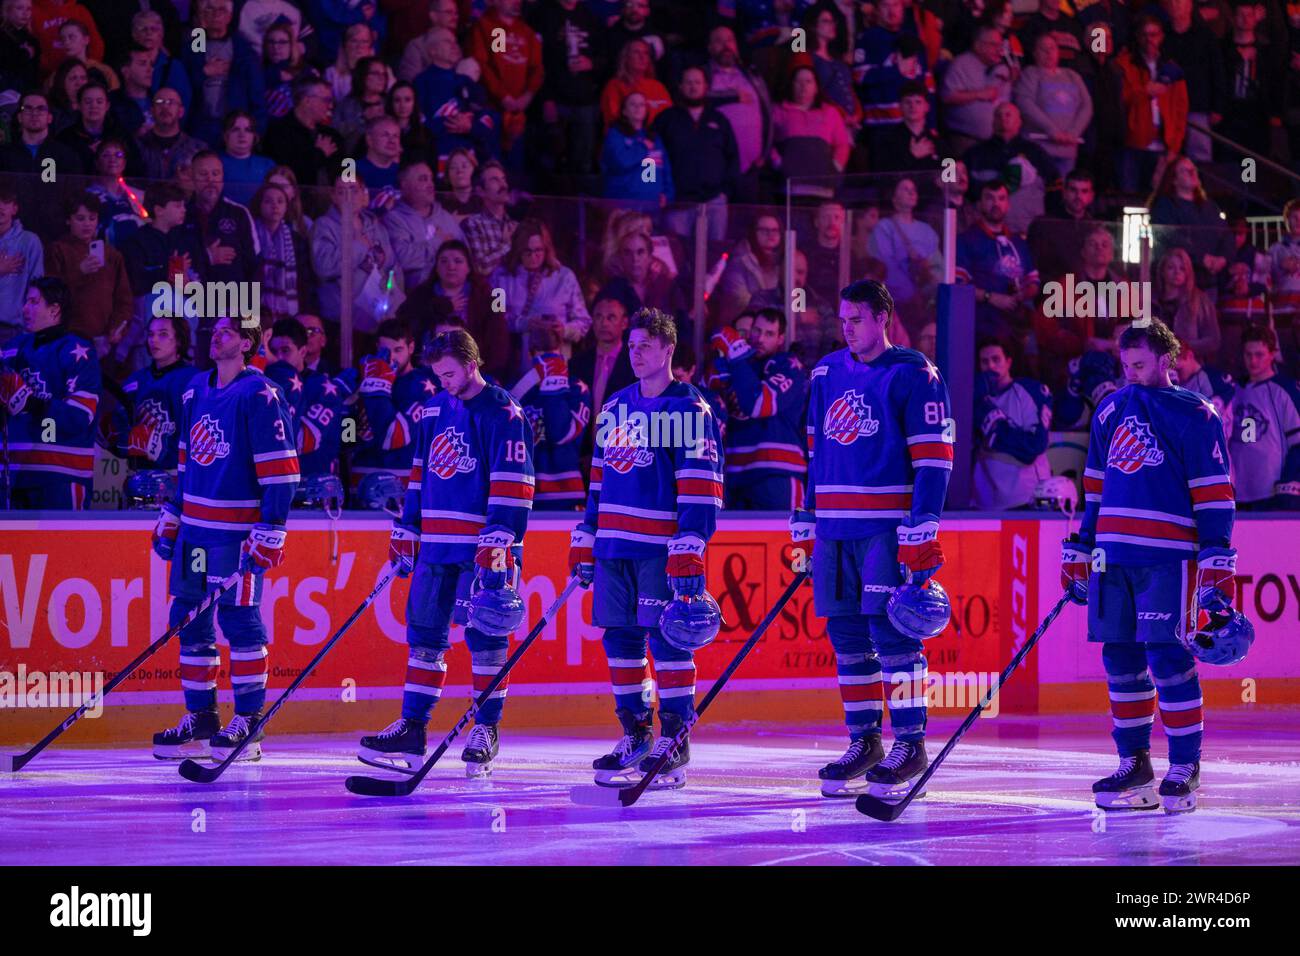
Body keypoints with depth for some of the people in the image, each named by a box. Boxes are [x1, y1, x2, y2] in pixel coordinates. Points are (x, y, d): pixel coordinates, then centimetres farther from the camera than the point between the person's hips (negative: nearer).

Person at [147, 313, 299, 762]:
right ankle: (200, 720, 15)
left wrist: (270, 532, -18)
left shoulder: (260, 396, -11)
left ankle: (249, 723, -1)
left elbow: (279, 470, -14)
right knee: (190, 618, 8)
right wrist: (170, 518, 20)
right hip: (194, 526, 8)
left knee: (239, 620, -7)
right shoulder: (196, 390, 13)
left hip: (237, 530, -8)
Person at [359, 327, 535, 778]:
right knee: (425, 632, 4)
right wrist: (405, 535, 17)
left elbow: (511, 486, -12)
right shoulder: (433, 411, 14)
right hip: (436, 545, 6)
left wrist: (497, 544, -19)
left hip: (483, 546, -6)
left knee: (485, 635, -4)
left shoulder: (503, 415, -7)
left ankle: (486, 729, 3)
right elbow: (418, 476, 21)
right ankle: (411, 730, 6)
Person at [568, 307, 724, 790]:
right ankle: (636, 736, 15)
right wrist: (584, 544, 17)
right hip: (613, 546, 7)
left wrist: (689, 552, -18)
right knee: (620, 637, 6)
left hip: (661, 547, -7)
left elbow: (700, 488, -10)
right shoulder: (614, 408, 17)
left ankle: (675, 741, -4)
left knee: (667, 638, -8)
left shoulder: (690, 410, -4)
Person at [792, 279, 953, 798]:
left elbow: (933, 457, -9)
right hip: (835, 527, 6)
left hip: (889, 527, -6)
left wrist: (921, 532, -16)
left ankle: (910, 743, -5)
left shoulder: (913, 375, -4)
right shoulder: (827, 374, 15)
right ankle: (864, 742, 14)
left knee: (891, 628, -10)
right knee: (846, 632, 6)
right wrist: (804, 526, 17)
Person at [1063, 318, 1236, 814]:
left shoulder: (1195, 416, -1)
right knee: (1121, 658, 4)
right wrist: (1079, 552, 20)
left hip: (1168, 556, -6)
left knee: (1167, 657, -10)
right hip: (1113, 554, 6)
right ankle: (1134, 765, 12)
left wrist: (1218, 565, -10)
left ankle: (1185, 767, -3)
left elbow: (1214, 495, -4)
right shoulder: (1111, 411, 16)